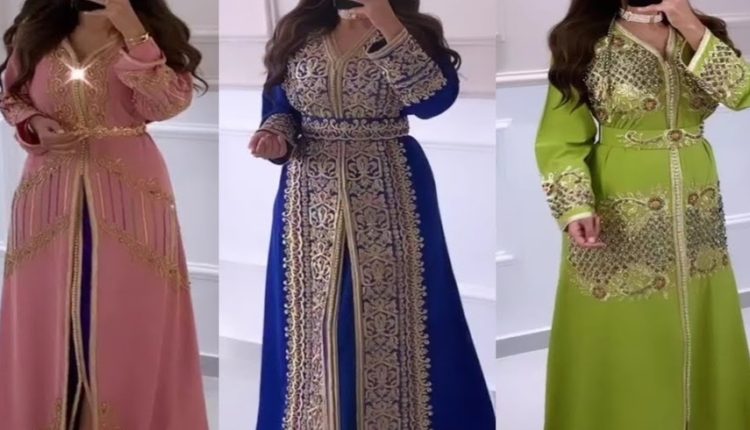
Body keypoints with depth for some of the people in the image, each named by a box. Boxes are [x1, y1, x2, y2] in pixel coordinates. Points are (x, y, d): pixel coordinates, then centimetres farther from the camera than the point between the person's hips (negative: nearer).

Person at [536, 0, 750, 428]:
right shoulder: (583, 41, -7)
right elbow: (561, 139, -9)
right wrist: (577, 206, -23)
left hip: (696, 210, 4)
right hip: (619, 210, -4)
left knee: (696, 333, 14)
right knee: (620, 336, 3)